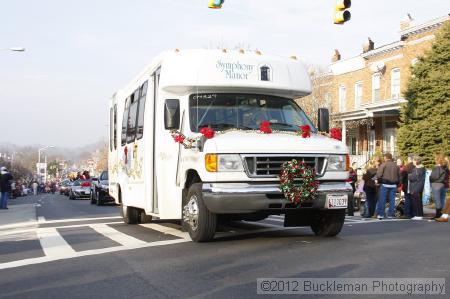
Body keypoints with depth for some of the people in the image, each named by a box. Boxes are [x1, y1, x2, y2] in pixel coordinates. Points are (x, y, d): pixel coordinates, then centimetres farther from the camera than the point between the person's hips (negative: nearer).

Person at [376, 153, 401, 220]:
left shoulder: (384, 165, -6)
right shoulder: (396, 166, 10)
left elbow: (378, 175, -12)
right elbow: (399, 176, 12)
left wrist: (380, 180, 5)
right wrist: (397, 183, 17)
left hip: (385, 184, -4)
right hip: (393, 185, 4)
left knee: (382, 200, 0)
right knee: (392, 200, 7)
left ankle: (381, 214, -1)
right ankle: (391, 214, 9)